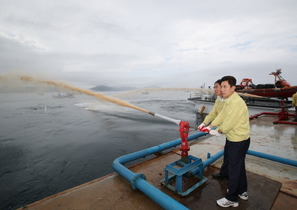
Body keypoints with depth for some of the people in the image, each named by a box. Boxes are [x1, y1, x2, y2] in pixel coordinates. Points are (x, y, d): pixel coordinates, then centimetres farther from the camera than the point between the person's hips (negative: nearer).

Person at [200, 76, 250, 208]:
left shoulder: (236, 103, -27)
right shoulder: (228, 100, 5)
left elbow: (228, 123, -26)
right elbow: (221, 115, 7)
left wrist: (216, 132, -10)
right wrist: (209, 127, 2)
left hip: (239, 141, -10)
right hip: (232, 139, 10)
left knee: (234, 169, 5)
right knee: (239, 166, 24)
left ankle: (231, 199, 25)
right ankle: (242, 192, 45)